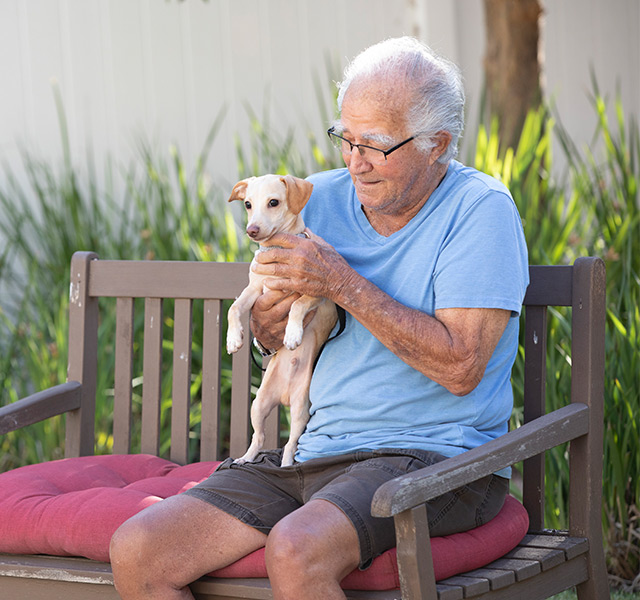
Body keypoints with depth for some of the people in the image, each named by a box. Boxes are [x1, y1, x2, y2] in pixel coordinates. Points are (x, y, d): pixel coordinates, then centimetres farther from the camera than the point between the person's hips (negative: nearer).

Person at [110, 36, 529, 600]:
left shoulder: (479, 209, -8)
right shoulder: (321, 199, 10)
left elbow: (460, 367, -18)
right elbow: (271, 338, 21)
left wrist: (343, 284, -17)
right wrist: (269, 316, -5)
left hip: (436, 454, -6)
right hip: (321, 447, 6)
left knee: (295, 551, -37)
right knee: (136, 552, -11)